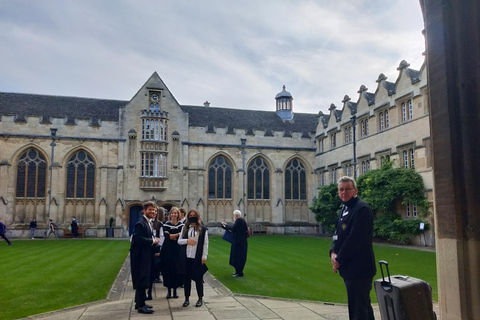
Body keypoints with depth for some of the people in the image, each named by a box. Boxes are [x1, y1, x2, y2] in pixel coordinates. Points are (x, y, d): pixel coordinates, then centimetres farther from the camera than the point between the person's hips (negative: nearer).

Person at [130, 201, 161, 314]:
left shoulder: (148, 223, 13)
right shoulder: (140, 223, -18)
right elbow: (138, 239, -27)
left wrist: (154, 240, 0)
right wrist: (153, 241, -18)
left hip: (145, 256, 10)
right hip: (140, 255, -10)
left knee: (143, 279, 16)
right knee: (142, 280, -5)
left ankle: (139, 302, 27)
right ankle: (141, 306, 1)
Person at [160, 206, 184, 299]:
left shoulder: (181, 225, 3)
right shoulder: (166, 224, 0)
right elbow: (166, 237, -13)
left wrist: (171, 236, -14)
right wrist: (177, 234, -12)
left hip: (178, 250, 1)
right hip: (168, 250, -1)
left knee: (177, 269, 2)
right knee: (168, 269, 1)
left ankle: (175, 290, 14)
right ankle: (169, 290, 13)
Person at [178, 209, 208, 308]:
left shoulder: (203, 229, 0)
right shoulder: (185, 228, 9)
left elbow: (205, 244, -2)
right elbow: (179, 241, 8)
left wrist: (204, 256, -7)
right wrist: (187, 241, -12)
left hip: (197, 258, -3)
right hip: (186, 257, 3)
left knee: (198, 278, 4)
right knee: (187, 277, 8)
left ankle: (200, 299, 16)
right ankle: (187, 299, 19)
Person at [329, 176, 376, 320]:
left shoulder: (362, 208, -15)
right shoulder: (345, 208, 14)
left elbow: (354, 239, -21)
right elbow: (338, 234, 15)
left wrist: (339, 260, -14)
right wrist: (333, 252, -2)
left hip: (359, 268, -10)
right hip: (349, 267, 10)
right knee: (364, 305, 20)